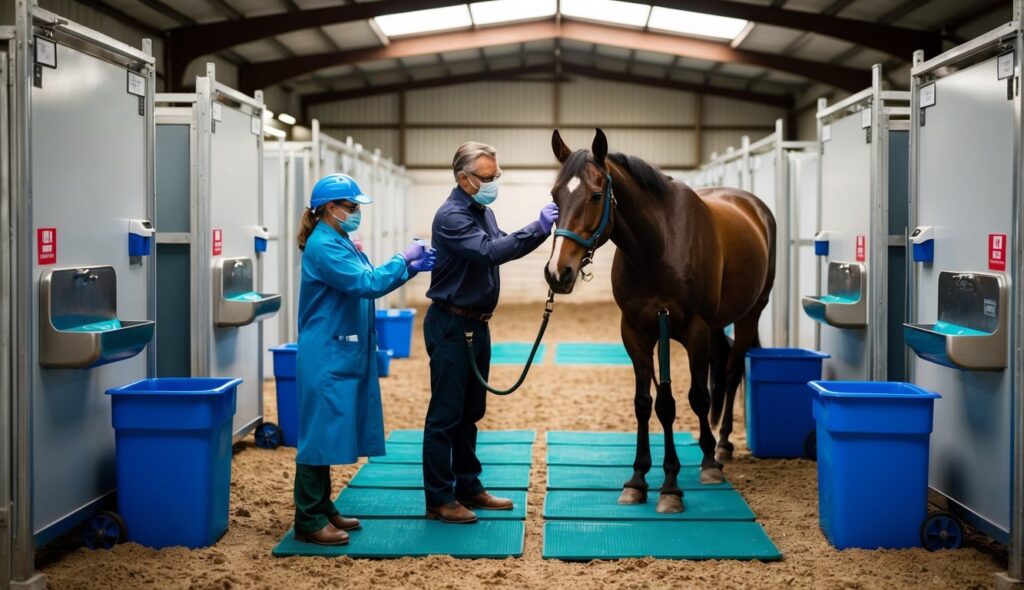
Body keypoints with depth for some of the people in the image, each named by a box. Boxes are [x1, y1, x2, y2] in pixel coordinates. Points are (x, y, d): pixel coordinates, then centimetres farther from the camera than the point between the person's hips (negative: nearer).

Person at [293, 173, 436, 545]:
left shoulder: (340, 243, 14)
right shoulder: (323, 246, -17)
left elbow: (369, 281, 21)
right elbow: (367, 284, -23)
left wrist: (411, 268, 9)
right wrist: (402, 259, -12)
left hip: (343, 356, 10)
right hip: (326, 357, -10)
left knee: (330, 431, 14)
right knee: (320, 432, -5)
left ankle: (322, 509, 22)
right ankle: (308, 521, 1)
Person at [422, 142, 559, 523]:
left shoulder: (483, 212, 11)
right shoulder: (451, 217, -18)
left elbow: (502, 248, 17)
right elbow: (490, 252, -30)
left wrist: (542, 229, 2)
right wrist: (538, 229, -33)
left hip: (476, 324, 9)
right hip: (450, 325, -9)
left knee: (470, 412, 15)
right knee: (445, 414, -3)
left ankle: (468, 487, 25)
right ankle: (439, 499, 3)